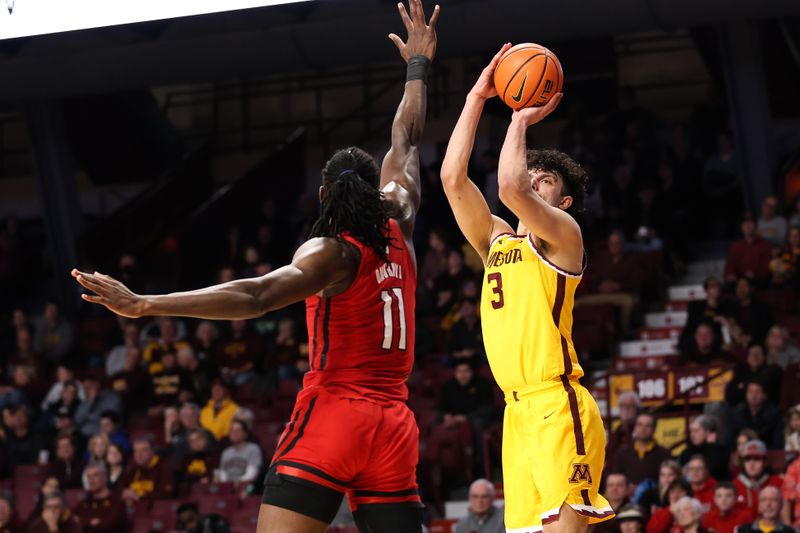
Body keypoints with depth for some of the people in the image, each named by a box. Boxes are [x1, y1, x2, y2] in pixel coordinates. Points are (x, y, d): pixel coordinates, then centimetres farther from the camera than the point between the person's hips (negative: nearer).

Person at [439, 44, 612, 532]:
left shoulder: (563, 233, 1)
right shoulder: (496, 240, 21)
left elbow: (509, 187, -17)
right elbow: (453, 177, 13)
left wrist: (521, 120, -2)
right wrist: (477, 99, 13)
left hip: (558, 405, -8)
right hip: (519, 410, 8)